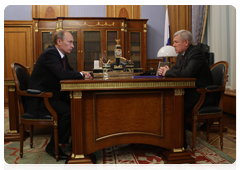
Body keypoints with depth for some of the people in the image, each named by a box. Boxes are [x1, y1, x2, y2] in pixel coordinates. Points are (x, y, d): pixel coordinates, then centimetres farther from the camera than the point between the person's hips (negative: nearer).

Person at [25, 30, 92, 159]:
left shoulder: (62, 55, 12)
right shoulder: (50, 53, -18)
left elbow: (69, 71, 18)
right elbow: (61, 74, -31)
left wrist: (82, 74, -4)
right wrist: (81, 75, -17)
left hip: (52, 96, 9)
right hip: (40, 99, -9)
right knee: (67, 111, -26)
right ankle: (52, 146, -9)